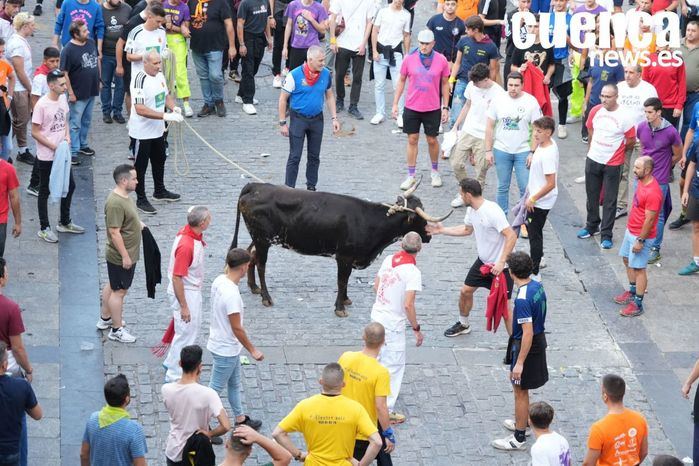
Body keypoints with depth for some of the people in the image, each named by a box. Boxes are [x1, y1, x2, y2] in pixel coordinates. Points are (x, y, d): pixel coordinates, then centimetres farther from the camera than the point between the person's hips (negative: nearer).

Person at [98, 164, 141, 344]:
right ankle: (117, 330, 12)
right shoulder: (115, 204, -29)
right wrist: (125, 256, -24)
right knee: (119, 291, 1)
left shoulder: (123, 196, 3)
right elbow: (114, 232, -28)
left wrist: (137, 224, 10)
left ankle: (105, 319, 40)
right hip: (121, 257, -10)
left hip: (125, 255, 10)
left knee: (112, 286, 23)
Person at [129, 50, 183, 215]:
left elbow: (166, 95, 17)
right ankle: (141, 199, 15)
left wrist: (174, 107, -6)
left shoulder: (160, 76, 2)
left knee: (159, 161, 24)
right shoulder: (140, 80, -25)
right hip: (142, 132, -9)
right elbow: (140, 109, -32)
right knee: (140, 166, 4)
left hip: (158, 129, 9)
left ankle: (160, 191, 43)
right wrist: (166, 116, -34)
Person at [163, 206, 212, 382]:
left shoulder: (191, 233, -5)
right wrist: (183, 307, -24)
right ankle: (174, 377, 14)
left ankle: (171, 363, 41)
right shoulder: (186, 245, -33)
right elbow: (176, 278, -29)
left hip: (193, 290, 10)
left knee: (193, 327, 25)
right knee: (186, 333, 1)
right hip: (184, 293, -10)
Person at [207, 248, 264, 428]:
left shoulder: (219, 281, -5)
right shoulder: (231, 294, -32)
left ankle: (240, 418, 39)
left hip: (227, 346, 9)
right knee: (216, 388, 4)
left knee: (235, 383, 24)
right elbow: (237, 328, -25)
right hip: (226, 349, -9)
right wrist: (252, 350, -15)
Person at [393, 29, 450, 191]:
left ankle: (435, 171, 31)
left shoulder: (441, 60, -6)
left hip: (432, 109, 0)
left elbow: (445, 84, 4)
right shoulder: (409, 59, -6)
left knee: (432, 140, 10)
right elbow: (401, 81, 5)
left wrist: (445, 107, 3)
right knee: (412, 140, 6)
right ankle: (411, 176, 15)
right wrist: (395, 104, 3)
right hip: (412, 107, 1)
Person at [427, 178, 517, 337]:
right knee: (465, 291, 17)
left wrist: (501, 262, -32)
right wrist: (442, 230, 22)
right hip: (483, 261, 9)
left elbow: (511, 236, -30)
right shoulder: (471, 210, 2)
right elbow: (467, 229, 23)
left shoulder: (492, 211, -27)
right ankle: (463, 325, 41)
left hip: (501, 266, -9)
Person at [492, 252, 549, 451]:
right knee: (520, 387, 26)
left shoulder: (522, 299, -29)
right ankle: (522, 422, 43)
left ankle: (519, 438, 12)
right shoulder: (537, 286, -2)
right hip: (539, 339, 9)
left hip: (527, 345, -9)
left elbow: (527, 333, -29)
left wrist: (519, 363, -24)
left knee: (520, 390, 3)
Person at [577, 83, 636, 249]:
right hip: (593, 160, 4)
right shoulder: (595, 111, -4)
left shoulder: (624, 117, -17)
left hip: (612, 164, -4)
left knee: (609, 201, 3)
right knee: (592, 196, 18)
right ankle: (592, 226, 36)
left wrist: (615, 149, 6)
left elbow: (631, 141, -6)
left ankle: (606, 235, 11)